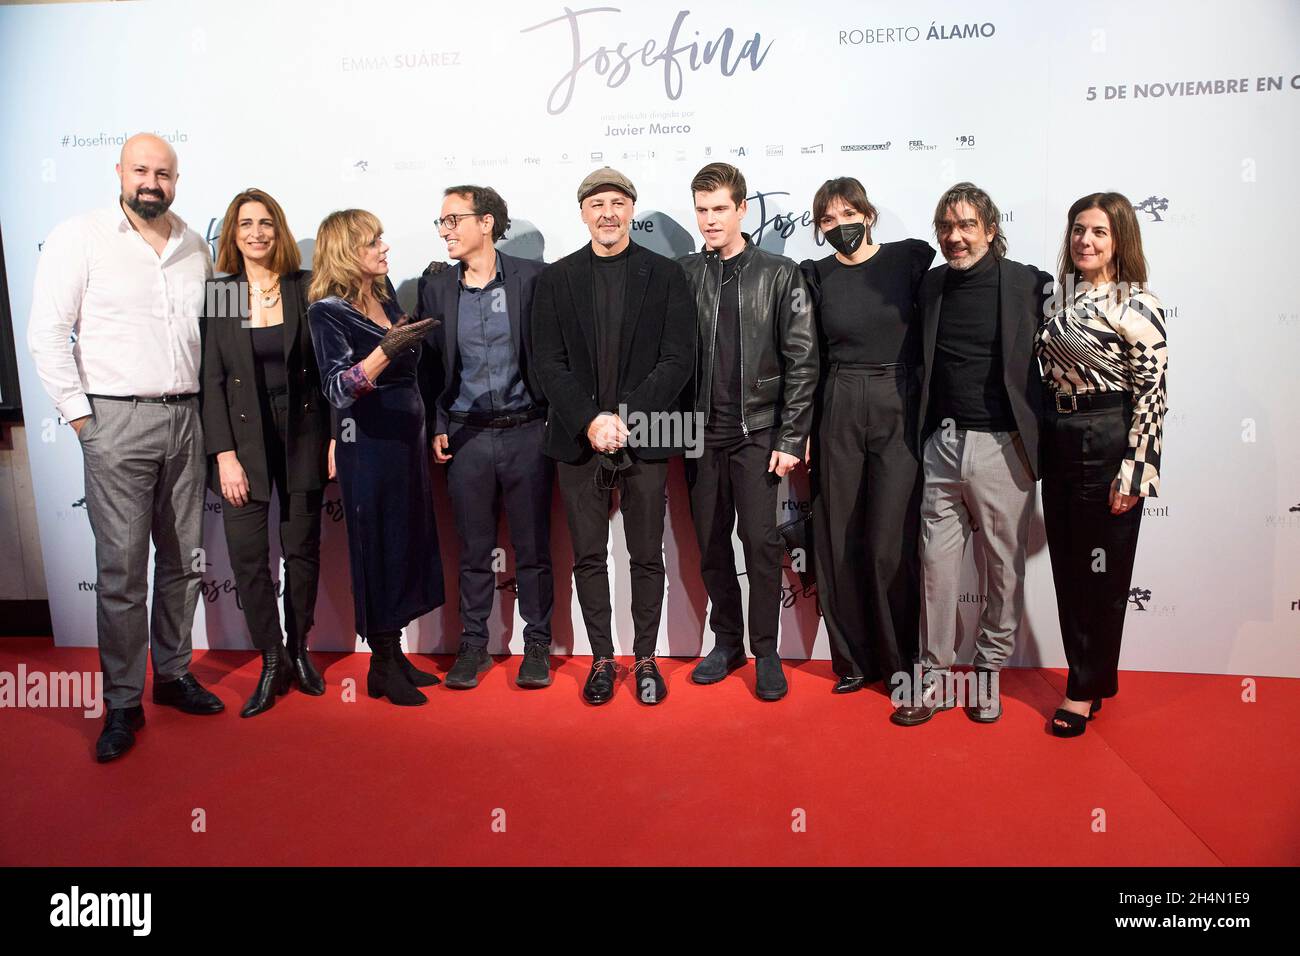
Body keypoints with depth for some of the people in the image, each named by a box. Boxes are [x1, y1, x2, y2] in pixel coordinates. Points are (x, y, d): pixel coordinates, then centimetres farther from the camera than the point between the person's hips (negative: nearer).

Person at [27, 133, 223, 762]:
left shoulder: (195, 249, 11)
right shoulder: (79, 238, -1)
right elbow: (46, 333, -4)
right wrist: (80, 416, -7)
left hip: (185, 420, 5)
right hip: (117, 422, -4)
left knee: (184, 561, 11)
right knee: (122, 570, -3)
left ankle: (173, 674, 26)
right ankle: (122, 704, 9)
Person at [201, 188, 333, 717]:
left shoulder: (307, 289, 1)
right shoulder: (217, 295, 1)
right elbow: (211, 380, -2)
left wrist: (334, 438, -5)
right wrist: (224, 454, -9)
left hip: (302, 432, 0)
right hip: (243, 436, 0)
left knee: (302, 549, 8)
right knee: (247, 554, -3)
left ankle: (298, 650, 25)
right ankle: (271, 662, 12)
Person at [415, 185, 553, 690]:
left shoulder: (533, 278, -3)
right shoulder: (435, 287, 6)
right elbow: (428, 364, 11)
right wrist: (435, 427, 5)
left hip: (525, 431, -2)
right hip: (466, 435, 2)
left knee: (533, 548, 6)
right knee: (473, 550, 10)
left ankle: (537, 645, 19)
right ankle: (473, 644, 23)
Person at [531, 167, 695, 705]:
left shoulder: (665, 275, 4)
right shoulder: (556, 278, 8)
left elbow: (677, 358, -3)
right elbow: (548, 362, 2)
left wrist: (625, 417, -13)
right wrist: (590, 421, -11)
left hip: (645, 439, -1)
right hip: (578, 439, 2)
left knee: (647, 556, 6)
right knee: (588, 556, 7)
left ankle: (645, 658, 20)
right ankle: (602, 658, 21)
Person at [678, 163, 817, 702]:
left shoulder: (779, 274, 0)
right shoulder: (684, 274, 7)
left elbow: (802, 361, -3)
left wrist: (791, 438, -9)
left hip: (758, 432, -2)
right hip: (700, 432, 3)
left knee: (761, 540, -3)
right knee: (711, 543, 8)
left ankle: (766, 652, 12)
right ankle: (727, 641, 24)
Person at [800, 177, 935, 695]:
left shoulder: (912, 258, 0)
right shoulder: (815, 276, 6)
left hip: (900, 412, -2)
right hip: (837, 414, 3)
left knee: (890, 546, -4)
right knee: (838, 541, 5)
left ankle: (903, 662, 16)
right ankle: (854, 658, 22)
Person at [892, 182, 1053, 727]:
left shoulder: (1029, 284, -3)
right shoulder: (932, 285, 10)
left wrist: (1041, 439, -3)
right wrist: (923, 433, 9)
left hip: (1002, 447, -3)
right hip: (942, 443, 3)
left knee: (1004, 568, 7)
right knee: (936, 565, 6)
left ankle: (989, 672, 23)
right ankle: (935, 676, 17)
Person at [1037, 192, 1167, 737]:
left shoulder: (1136, 305, -10)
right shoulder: (1065, 294, 9)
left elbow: (1151, 392, -13)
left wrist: (1132, 472, -16)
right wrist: (1040, 444, 12)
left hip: (1106, 444, -7)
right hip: (1058, 442, 7)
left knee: (1102, 570, 5)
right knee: (1067, 566, 13)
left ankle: (1086, 689, 21)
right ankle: (1088, 677, 29)